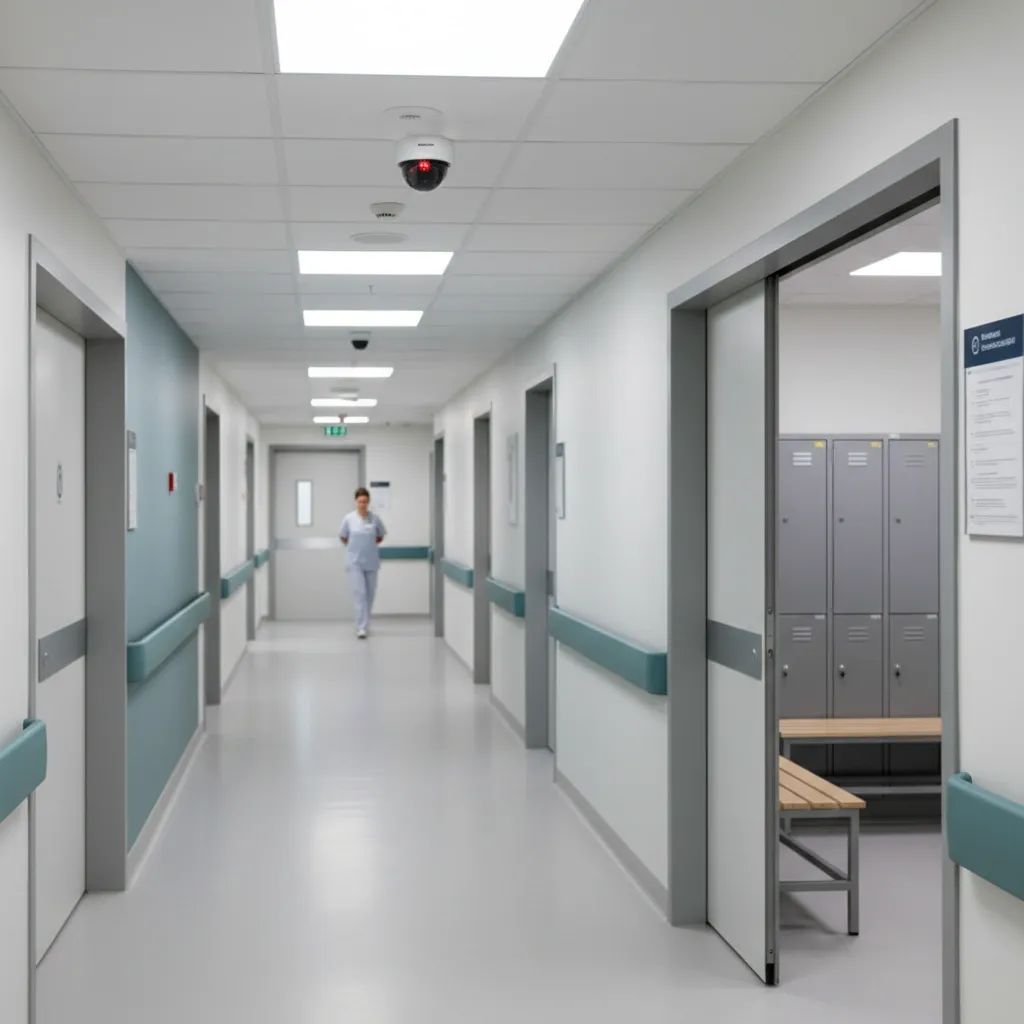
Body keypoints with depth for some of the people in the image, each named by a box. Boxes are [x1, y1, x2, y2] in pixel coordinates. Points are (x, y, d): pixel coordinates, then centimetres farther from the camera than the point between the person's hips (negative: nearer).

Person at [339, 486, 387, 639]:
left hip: (371, 562, 3)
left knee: (370, 594, 11)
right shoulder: (349, 518, -6)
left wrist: (369, 545, 10)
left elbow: (380, 536, 13)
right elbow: (343, 537, 9)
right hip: (355, 562, -3)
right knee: (359, 593, -10)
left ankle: (364, 623, 29)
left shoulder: (375, 518, -3)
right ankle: (362, 628, -13)